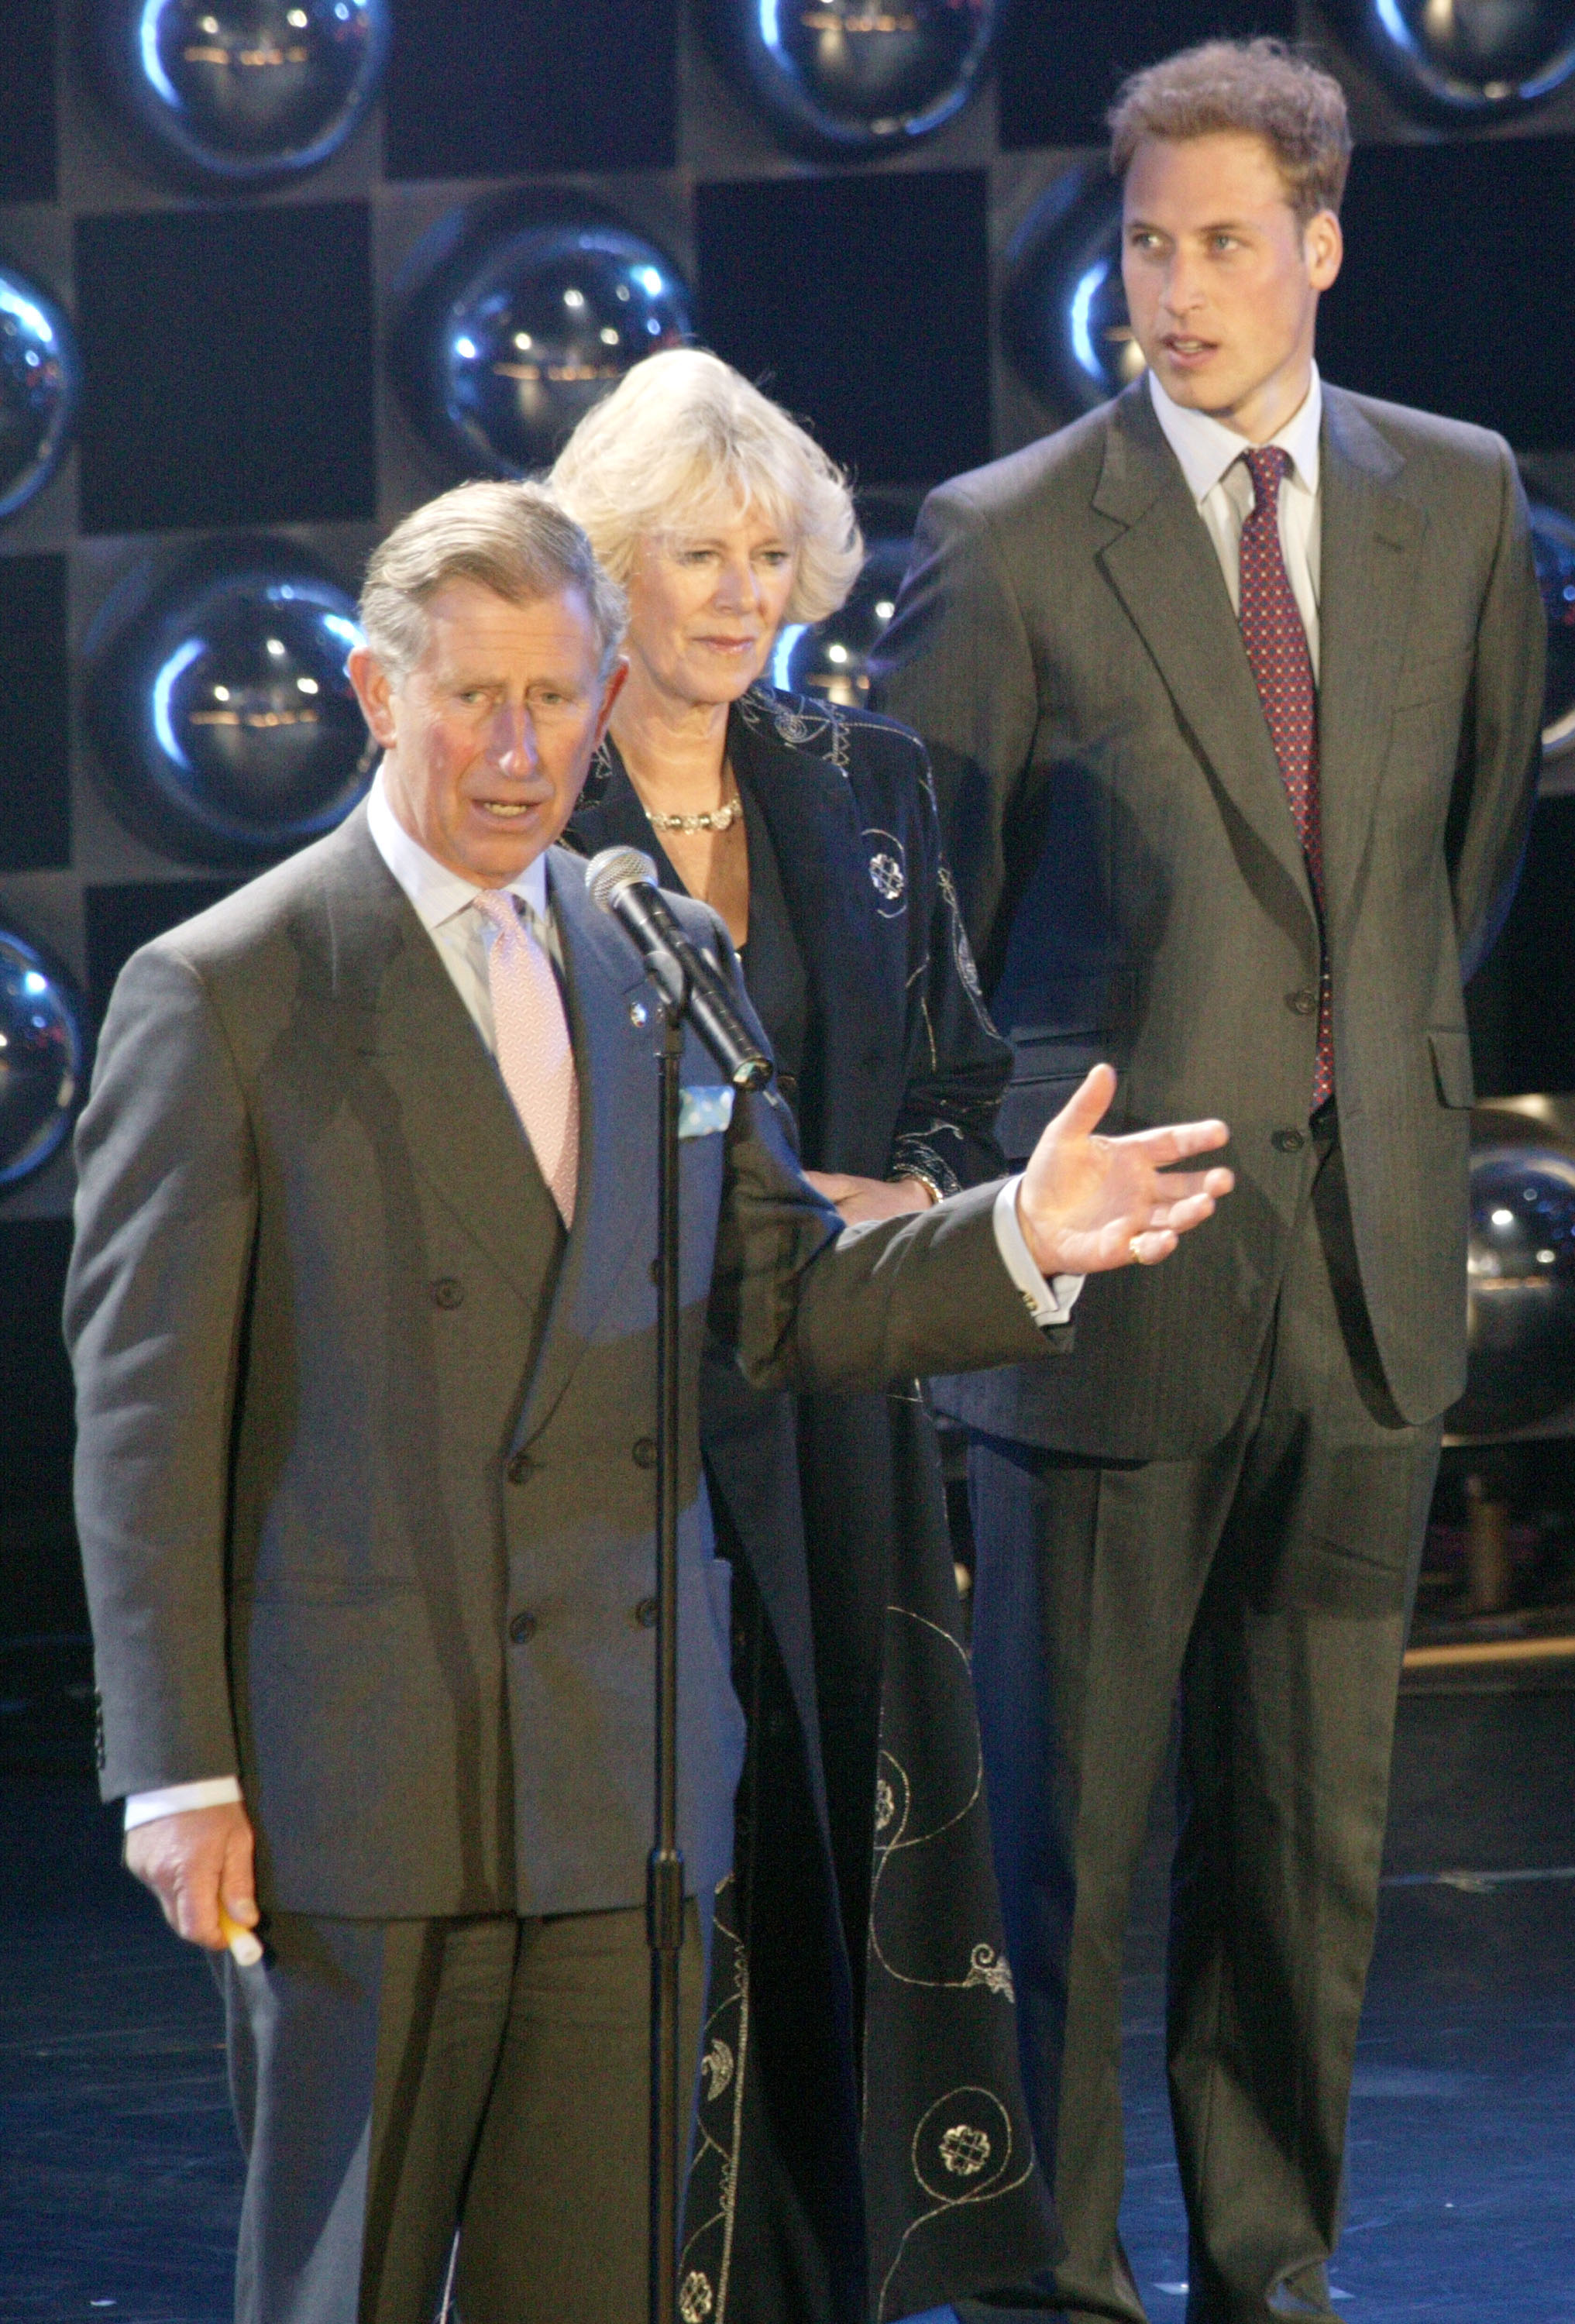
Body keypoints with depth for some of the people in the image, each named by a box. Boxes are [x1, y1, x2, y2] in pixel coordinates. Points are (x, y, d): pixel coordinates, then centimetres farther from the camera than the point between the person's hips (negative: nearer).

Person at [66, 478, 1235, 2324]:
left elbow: (775, 1306, 15)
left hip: (621, 1770, 5)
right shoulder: (220, 997, -5)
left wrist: (1013, 1239, -5)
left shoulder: (669, 970, 12)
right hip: (356, 1767, -4)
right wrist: (179, 1774, -10)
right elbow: (142, 1419, -5)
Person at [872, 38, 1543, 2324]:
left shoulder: (1458, 501, 5)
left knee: (1316, 1823, 10)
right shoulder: (1009, 541, -7)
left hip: (1369, 1249, 4)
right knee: (1064, 1820, 3)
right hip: (1122, 1253, -3)